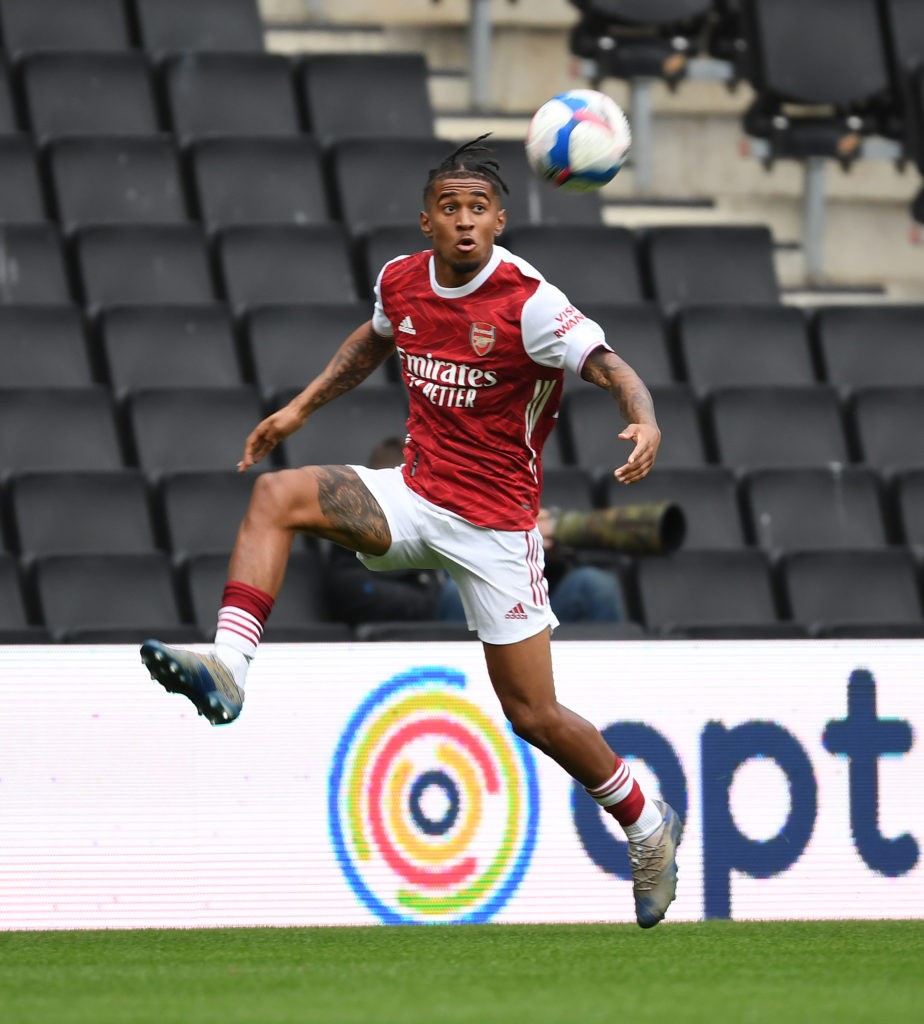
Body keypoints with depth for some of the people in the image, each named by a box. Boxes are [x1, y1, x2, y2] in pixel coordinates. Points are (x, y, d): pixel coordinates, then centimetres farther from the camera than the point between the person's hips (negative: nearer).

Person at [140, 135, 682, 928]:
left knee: (532, 713, -3)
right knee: (278, 494, -19)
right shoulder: (401, 281, 0)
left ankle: (647, 825, 20)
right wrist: (303, 406, 22)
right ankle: (227, 666, -30)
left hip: (496, 521, -5)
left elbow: (614, 370, -21)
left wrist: (644, 422, -42)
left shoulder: (528, 303, -17)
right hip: (415, 497, 5)